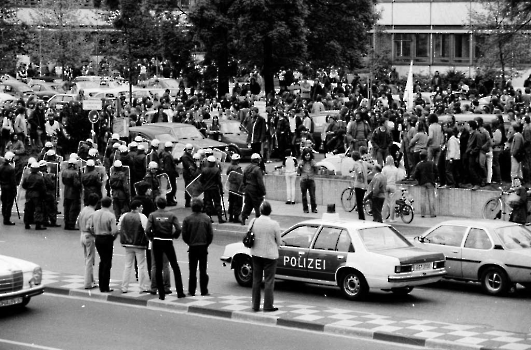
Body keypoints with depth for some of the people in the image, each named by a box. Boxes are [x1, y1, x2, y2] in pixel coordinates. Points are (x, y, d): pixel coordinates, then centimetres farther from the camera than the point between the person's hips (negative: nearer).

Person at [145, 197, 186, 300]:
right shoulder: (171, 215, -3)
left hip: (157, 242, 0)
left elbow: (147, 230, -14)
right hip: (168, 243, 0)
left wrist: (152, 238, 4)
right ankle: (180, 292, 9)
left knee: (158, 268, 8)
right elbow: (178, 229, -12)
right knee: (175, 267, 11)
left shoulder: (152, 215, -4)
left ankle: (161, 294, 7)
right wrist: (174, 236, 6)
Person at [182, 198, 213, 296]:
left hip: (192, 247, -1)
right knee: (203, 270, 6)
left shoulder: (187, 219, -6)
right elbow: (210, 234, 0)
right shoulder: (206, 219, -2)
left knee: (192, 270, 6)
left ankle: (192, 291, 6)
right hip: (203, 247, 1)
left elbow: (184, 235, -4)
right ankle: (204, 291, 5)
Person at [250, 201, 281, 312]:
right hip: (270, 255, -4)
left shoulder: (253, 222, -7)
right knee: (269, 281, 4)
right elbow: (278, 242, -5)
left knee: (256, 280, 13)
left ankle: (255, 305, 17)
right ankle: (268, 306, 6)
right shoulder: (274, 224, -15)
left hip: (256, 254, 4)